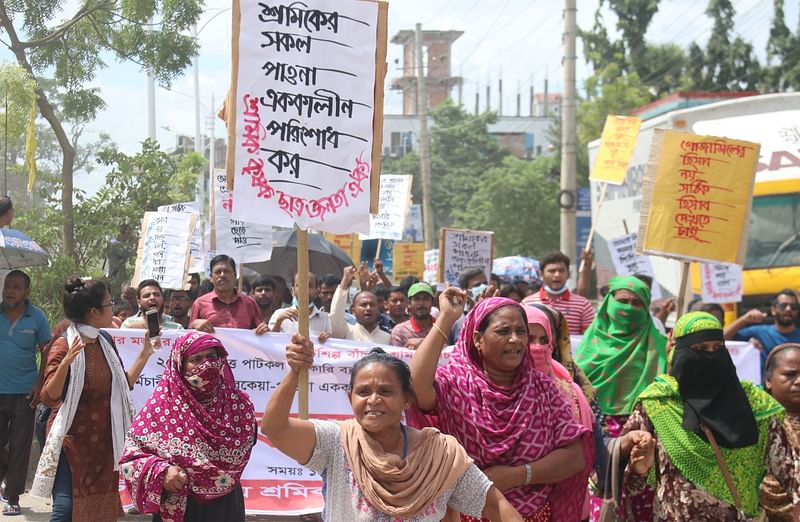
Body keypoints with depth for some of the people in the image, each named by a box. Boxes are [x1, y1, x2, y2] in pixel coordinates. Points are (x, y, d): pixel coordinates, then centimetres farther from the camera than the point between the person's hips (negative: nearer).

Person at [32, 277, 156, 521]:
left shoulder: (105, 341, 6)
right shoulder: (63, 346, -13)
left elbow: (124, 384, 14)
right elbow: (49, 398, -19)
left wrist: (145, 354, 7)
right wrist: (65, 363, -33)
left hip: (103, 441, 6)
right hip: (71, 440, -6)